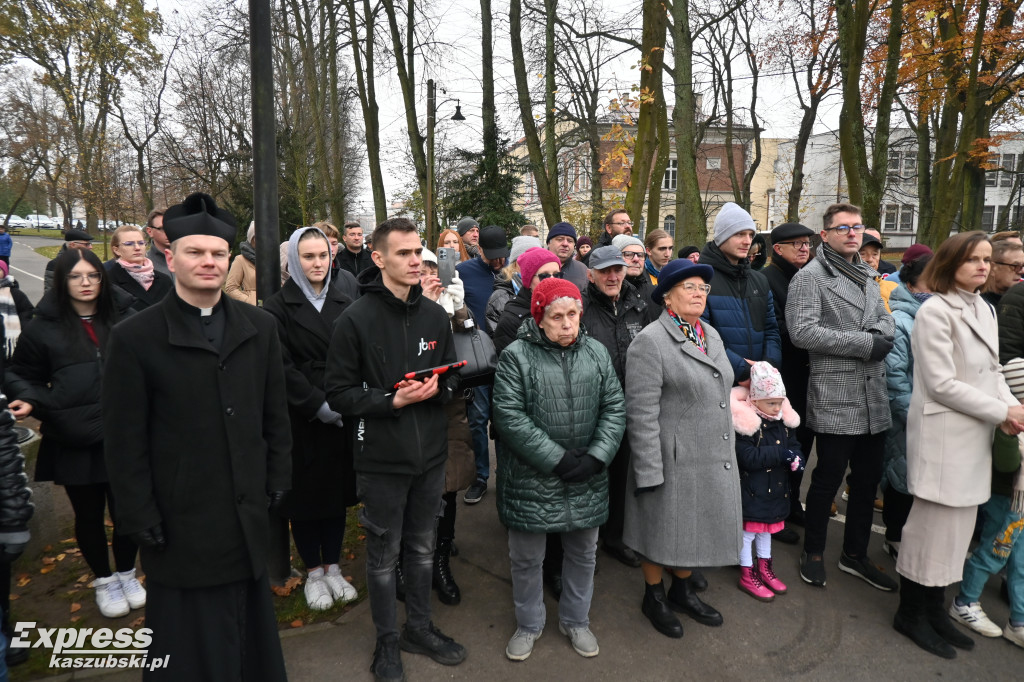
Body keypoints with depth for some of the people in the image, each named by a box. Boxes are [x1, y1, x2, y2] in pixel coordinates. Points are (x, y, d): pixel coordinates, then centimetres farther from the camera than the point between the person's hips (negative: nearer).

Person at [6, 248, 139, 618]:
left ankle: (126, 573, 35)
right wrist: (29, 400, -11)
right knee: (88, 515, 15)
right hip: (73, 442, 0)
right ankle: (103, 579, 38)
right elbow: (19, 376, 8)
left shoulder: (126, 316, -1)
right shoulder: (43, 328, -1)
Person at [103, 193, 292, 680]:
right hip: (180, 526, -3)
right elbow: (124, 443, -7)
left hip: (249, 519, 3)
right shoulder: (135, 338, -8)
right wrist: (142, 522, -7)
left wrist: (277, 485, 6)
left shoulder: (260, 328, 2)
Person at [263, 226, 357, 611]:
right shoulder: (278, 306, -5)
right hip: (301, 420, -3)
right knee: (305, 492, 8)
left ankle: (333, 568, 28)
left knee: (338, 490, 11)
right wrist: (319, 405, -16)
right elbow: (282, 367, -11)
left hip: (342, 417, 3)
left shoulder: (344, 304, 8)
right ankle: (313, 572, 25)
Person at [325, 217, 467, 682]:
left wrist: (436, 388, -11)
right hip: (381, 458, -4)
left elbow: (452, 377, 11)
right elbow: (339, 394, -10)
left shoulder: (435, 316, 2)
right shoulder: (355, 320, -11)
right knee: (383, 555, 12)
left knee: (422, 547, 19)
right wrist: (392, 400, -22)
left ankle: (419, 627, 39)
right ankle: (387, 641, 33)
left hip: (430, 454, 4)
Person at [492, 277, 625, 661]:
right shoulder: (516, 356, -9)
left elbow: (614, 409, 2)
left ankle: (576, 620, 42)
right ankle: (529, 624, 38)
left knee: (583, 552, 19)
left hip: (587, 479, 4)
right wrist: (557, 459, -18)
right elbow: (510, 417, -16)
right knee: (527, 557, 13)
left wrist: (596, 456, -12)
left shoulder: (596, 353, 3)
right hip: (531, 478, -3)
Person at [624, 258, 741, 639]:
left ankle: (683, 590, 42)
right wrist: (650, 471, -20)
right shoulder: (650, 341, -16)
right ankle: (654, 597, 33)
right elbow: (641, 414, -19)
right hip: (673, 460, -7)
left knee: (695, 527, 20)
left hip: (712, 460, 7)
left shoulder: (712, 335, 10)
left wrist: (728, 451, 17)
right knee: (664, 530, 10)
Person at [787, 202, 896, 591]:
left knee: (868, 479, 15)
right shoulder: (810, 277, -7)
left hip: (874, 400, 8)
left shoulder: (867, 277, 19)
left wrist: (881, 334, -8)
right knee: (828, 479, 3)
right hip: (835, 401, -7)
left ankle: (855, 555, 31)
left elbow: (885, 320, 17)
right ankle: (813, 553, 23)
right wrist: (864, 343, -17)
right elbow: (802, 332, -17)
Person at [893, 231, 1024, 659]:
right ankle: (910, 614, 18)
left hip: (975, 435, 8)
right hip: (944, 435, -8)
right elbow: (942, 384, -17)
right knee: (933, 524, 1)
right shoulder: (935, 312, -14)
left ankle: (935, 609, 29)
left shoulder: (984, 310, 12)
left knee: (958, 525, 14)